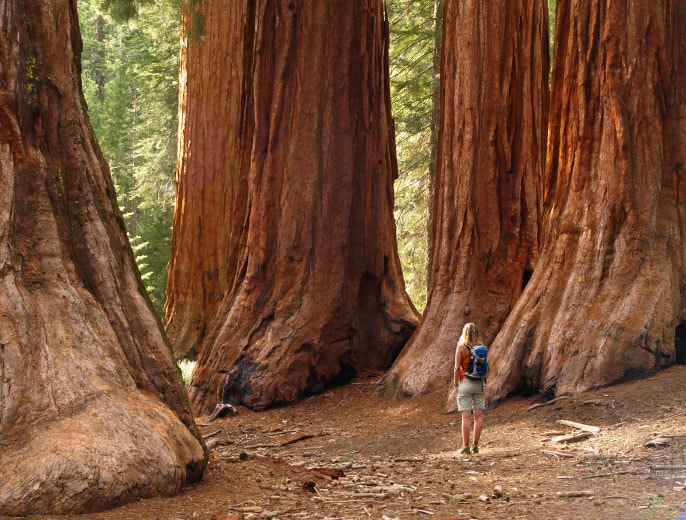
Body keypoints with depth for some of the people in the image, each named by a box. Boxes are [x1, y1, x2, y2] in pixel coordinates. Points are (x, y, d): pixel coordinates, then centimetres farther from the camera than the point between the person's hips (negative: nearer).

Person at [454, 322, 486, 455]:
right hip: (479, 383, 4)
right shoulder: (481, 348, 5)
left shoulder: (461, 347, -6)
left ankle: (466, 446, -6)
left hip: (465, 383, -3)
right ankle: (475, 445, 7)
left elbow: (457, 367, -8)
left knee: (466, 416, -5)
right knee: (478, 415, 5)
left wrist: (456, 384, 0)